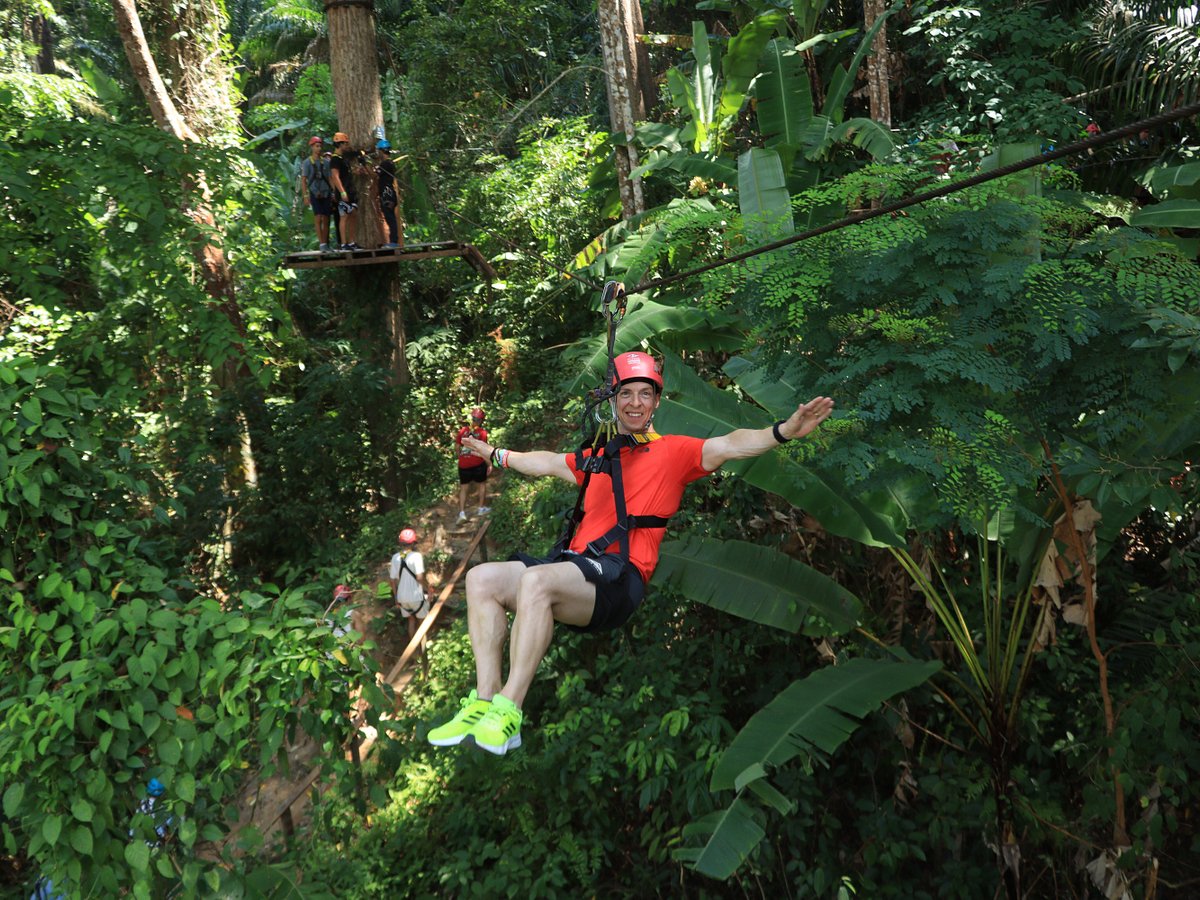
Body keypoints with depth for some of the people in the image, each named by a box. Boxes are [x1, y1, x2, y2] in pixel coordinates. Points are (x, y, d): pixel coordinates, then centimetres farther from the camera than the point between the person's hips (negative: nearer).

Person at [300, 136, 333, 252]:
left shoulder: (325, 162, 11)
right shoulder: (307, 163, 2)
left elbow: (330, 179, 14)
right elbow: (303, 180, 0)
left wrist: (334, 193, 7)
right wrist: (305, 196, -8)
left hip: (326, 193, 3)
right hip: (314, 193, -3)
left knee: (326, 220, 3)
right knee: (318, 218, -12)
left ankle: (326, 244, 8)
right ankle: (321, 244, -14)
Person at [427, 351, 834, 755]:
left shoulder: (672, 451, 10)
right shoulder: (595, 459, 28)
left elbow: (729, 446, -5)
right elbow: (547, 463, 44)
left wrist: (784, 430, -21)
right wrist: (494, 452, 57)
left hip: (620, 578, -7)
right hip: (575, 565, 7)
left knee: (536, 580, -34)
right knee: (481, 578, -12)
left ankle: (508, 713, -31)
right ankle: (485, 700, -20)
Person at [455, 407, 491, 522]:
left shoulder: (462, 430, 4)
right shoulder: (482, 432, -5)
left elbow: (457, 447, 7)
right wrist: (489, 464, -3)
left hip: (463, 464, 2)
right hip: (478, 463, -2)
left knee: (463, 488, 11)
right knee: (482, 484, 20)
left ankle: (462, 513, 2)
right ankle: (481, 508, 25)